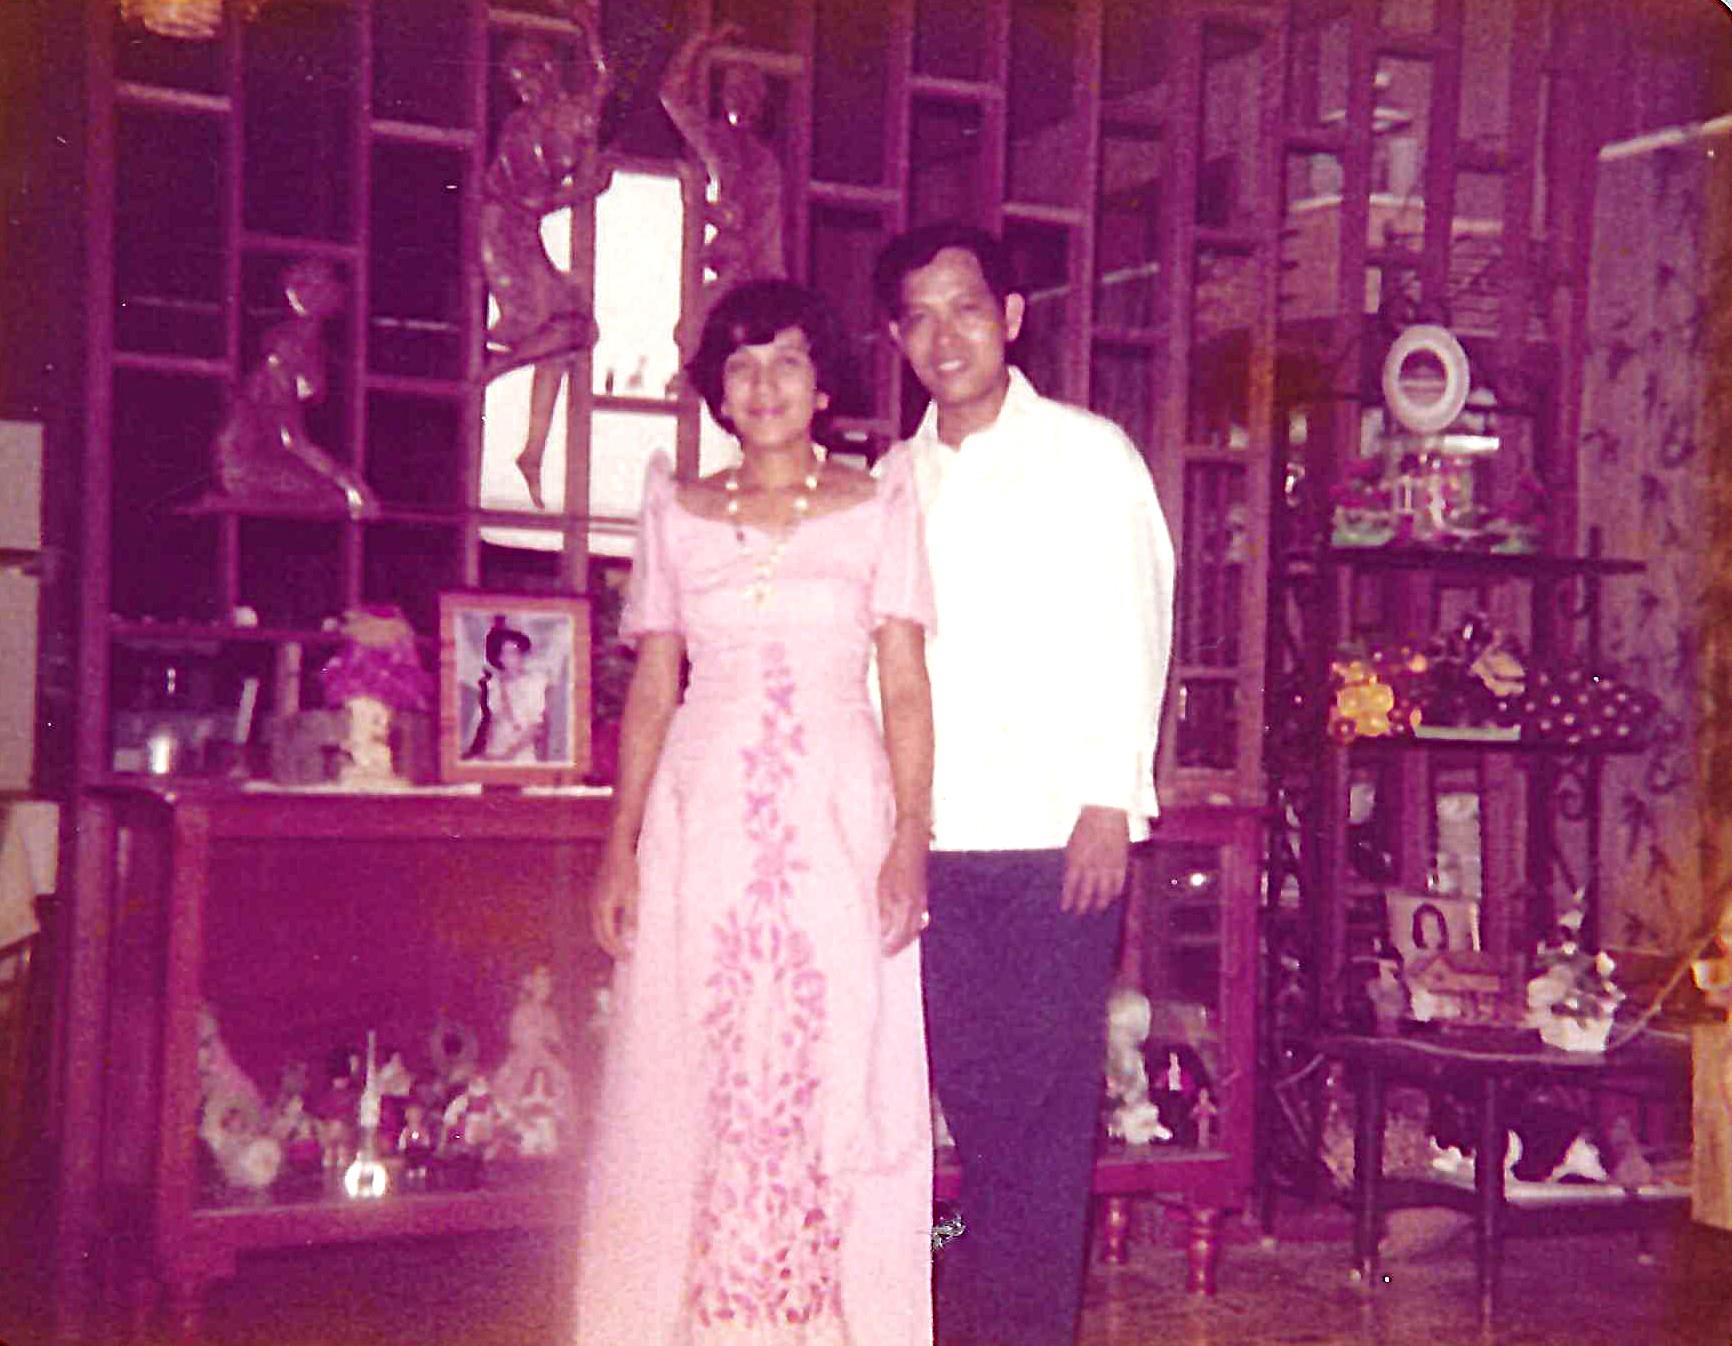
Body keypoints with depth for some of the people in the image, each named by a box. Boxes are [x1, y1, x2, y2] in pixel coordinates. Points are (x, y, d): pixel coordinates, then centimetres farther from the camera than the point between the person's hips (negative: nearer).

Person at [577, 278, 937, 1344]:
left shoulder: (880, 508, 6)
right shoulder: (677, 513, 12)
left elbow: (906, 689, 2)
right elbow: (654, 688, 11)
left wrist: (911, 838, -9)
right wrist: (621, 846, 4)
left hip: (837, 821, -2)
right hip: (703, 820, 2)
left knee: (837, 1077, -2)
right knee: (692, 1078, 2)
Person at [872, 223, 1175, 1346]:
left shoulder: (1089, 455, 3)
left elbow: (1133, 633, -1)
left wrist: (1111, 800, -9)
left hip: (1058, 831, -3)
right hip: (935, 835, 3)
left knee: (1046, 1095, -2)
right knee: (973, 1093, 5)